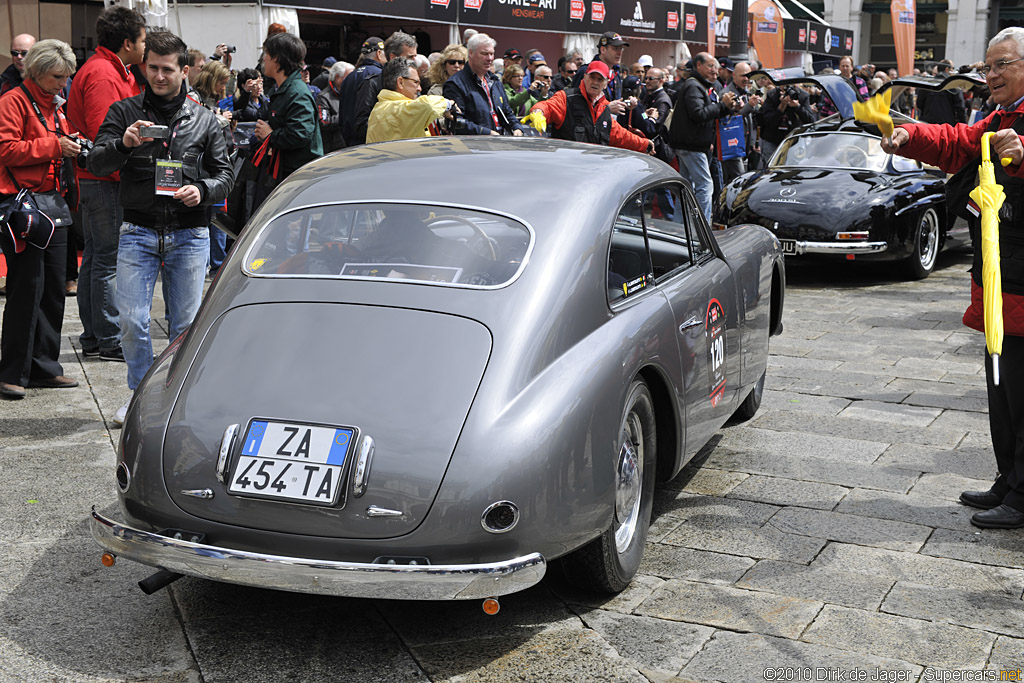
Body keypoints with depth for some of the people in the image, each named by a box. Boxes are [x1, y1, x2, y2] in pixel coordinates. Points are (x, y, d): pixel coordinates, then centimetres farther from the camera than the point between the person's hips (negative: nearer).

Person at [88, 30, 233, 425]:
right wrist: (124, 144, -23)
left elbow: (224, 173, 10)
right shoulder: (124, 112, 5)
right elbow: (96, 164, -3)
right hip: (138, 233, -1)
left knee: (186, 322, 6)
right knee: (132, 320, -5)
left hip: (189, 235, 1)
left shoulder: (203, 120, 9)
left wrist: (202, 191, -12)